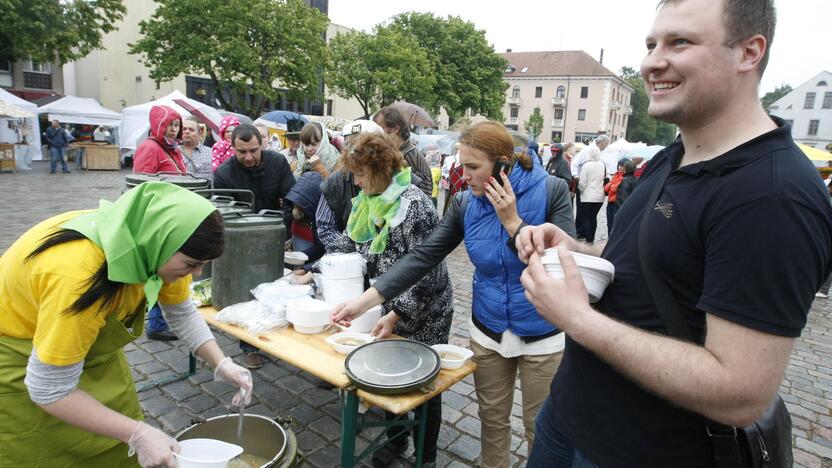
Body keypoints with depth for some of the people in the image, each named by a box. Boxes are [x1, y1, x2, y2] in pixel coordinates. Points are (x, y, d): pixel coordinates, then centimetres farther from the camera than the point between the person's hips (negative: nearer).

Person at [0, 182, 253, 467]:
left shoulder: (152, 245, -20)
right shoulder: (75, 273, -40)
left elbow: (182, 312, -2)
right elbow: (50, 390, -30)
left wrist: (222, 364, -14)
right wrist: (139, 434, -32)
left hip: (89, 346, 6)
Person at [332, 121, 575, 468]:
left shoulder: (551, 190, -17)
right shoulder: (465, 203, -7)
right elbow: (423, 256, -11)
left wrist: (512, 222, -26)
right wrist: (364, 301, -17)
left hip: (542, 334, -3)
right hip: (488, 331, 3)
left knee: (540, 427, 14)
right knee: (492, 419, 19)